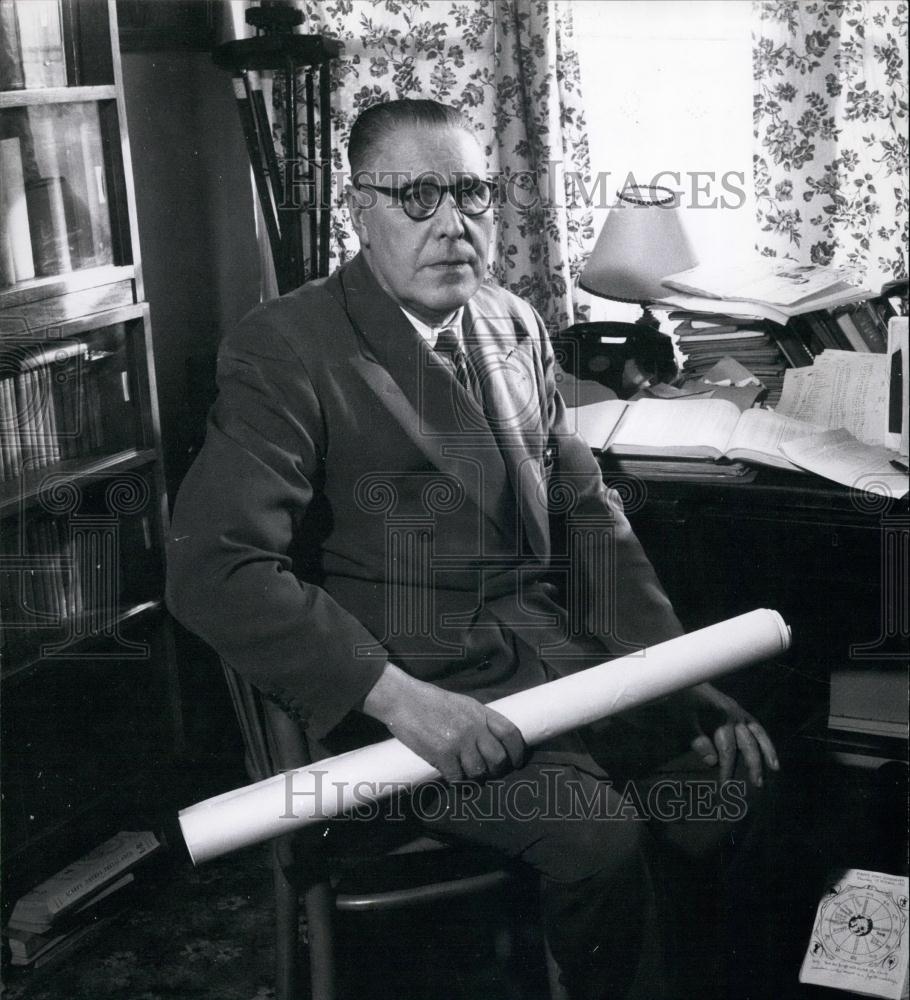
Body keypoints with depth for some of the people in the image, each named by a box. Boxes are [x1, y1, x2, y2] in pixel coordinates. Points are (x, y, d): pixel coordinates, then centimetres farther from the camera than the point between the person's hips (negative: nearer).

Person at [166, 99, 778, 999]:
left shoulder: (515, 326, 11)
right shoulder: (284, 351, -10)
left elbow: (585, 509, 13)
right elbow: (216, 568, -19)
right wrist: (397, 696, -27)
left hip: (557, 650, 7)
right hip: (414, 683, -6)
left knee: (756, 776, -6)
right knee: (602, 840, -25)